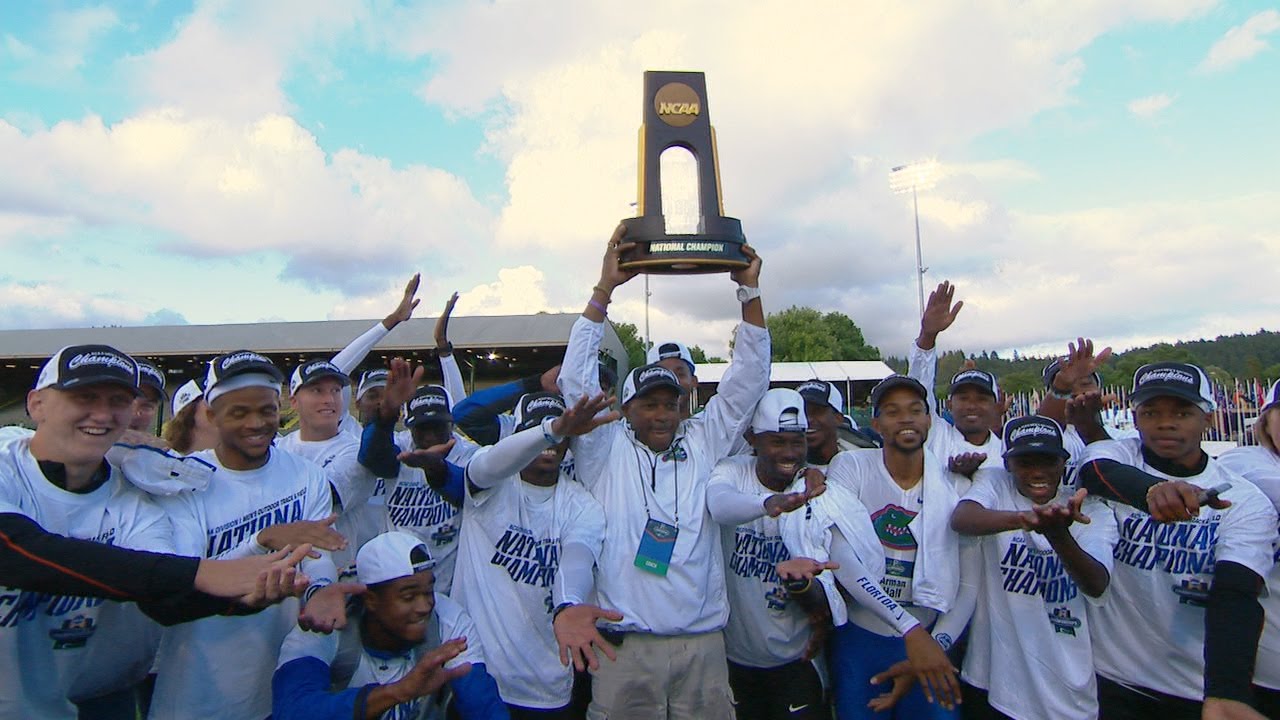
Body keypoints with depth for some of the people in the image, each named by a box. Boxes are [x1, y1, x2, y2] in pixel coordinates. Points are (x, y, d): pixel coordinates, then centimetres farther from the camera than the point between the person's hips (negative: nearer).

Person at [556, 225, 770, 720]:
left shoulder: (703, 444, 7)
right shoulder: (606, 450, 2)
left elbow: (748, 379, 5)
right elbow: (577, 377, -5)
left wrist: (749, 290, 0)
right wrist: (605, 288, -8)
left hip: (703, 644, 2)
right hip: (626, 646, -2)